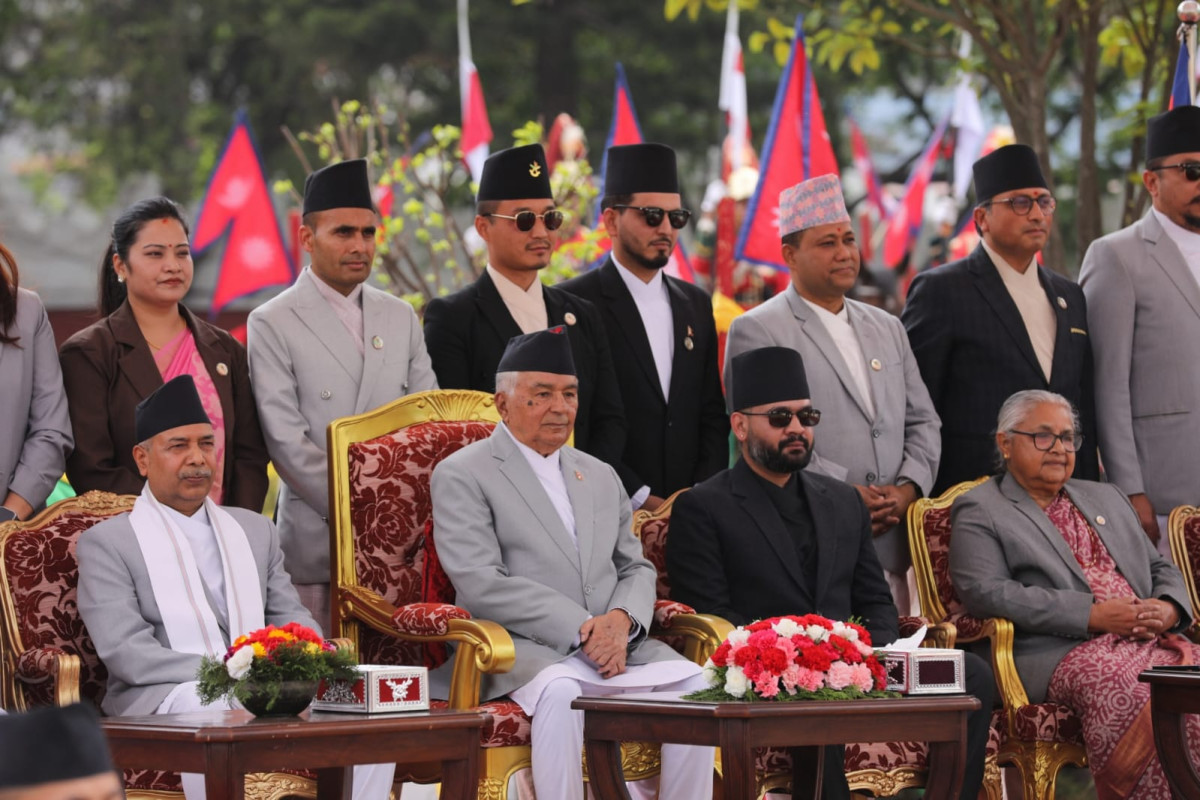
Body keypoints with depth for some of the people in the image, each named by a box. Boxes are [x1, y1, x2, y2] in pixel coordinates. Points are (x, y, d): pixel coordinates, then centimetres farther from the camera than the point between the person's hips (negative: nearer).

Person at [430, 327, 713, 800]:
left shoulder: (601, 476, 24)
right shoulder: (462, 476, 2)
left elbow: (636, 569, 20)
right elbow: (482, 584, -10)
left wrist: (622, 618, -6)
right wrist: (580, 630, -17)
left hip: (614, 645, 6)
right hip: (521, 649, -6)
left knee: (692, 683, -21)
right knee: (560, 690, -37)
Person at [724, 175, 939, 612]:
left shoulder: (887, 328, 21)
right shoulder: (756, 331, 1)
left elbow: (923, 422, 19)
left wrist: (908, 487, 0)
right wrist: (845, 494, -13)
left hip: (892, 544, 6)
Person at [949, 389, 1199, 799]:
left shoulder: (1107, 498, 29)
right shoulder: (979, 511, 8)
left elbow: (1161, 569, 28)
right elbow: (984, 593, -8)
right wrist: (1091, 615, -14)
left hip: (1152, 640, 6)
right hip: (1061, 654, -6)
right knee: (1117, 685, -38)